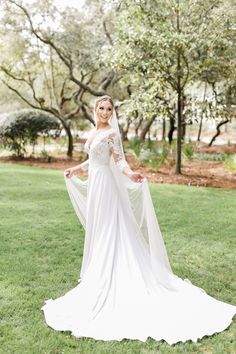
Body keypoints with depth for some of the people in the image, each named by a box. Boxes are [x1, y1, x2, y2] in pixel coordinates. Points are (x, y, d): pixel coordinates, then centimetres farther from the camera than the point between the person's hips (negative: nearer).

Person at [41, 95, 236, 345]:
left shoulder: (112, 133, -11)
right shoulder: (93, 133, 13)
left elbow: (119, 160, -19)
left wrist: (130, 174, -37)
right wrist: (76, 169, 25)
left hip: (106, 185, -9)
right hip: (94, 184, 9)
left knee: (110, 230, -4)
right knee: (96, 230, 15)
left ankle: (109, 275, 4)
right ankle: (97, 270, 27)